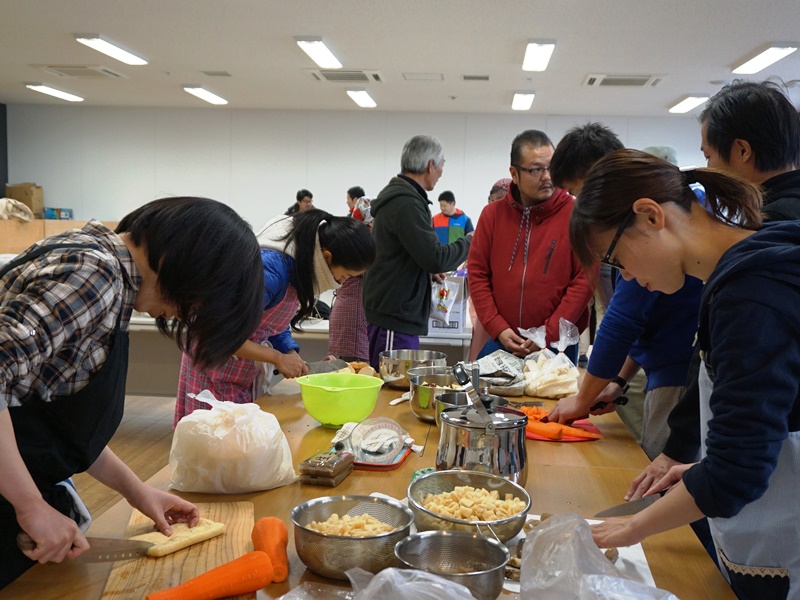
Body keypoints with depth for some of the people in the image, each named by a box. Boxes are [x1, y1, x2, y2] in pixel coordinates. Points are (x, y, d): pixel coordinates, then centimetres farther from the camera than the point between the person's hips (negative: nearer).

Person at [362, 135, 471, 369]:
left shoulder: (395, 196, 15)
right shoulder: (407, 205, -18)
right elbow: (436, 258, -21)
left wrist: (430, 269, 25)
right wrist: (468, 242, -6)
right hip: (395, 317, -10)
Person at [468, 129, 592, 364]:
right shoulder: (493, 214, 5)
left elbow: (585, 278, -10)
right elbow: (477, 273, 4)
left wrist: (550, 333, -13)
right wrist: (498, 328, -6)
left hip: (557, 345, -2)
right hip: (499, 341, 3)